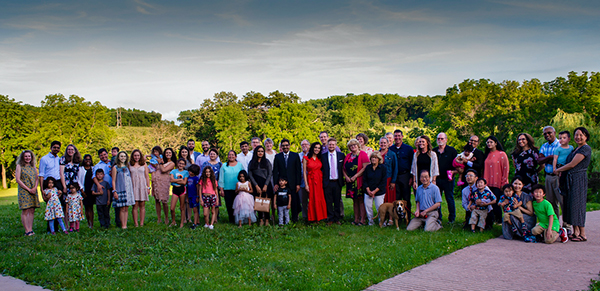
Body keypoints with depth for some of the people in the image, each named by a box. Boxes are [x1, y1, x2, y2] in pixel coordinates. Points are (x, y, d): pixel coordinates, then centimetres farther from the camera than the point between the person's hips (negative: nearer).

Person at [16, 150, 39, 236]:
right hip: (23, 191, -4)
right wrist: (28, 189, -11)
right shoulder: (19, 166, 1)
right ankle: (27, 230, -4)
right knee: (25, 211, -6)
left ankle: (30, 229, 6)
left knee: (32, 210, 2)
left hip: (33, 191, 5)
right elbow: (18, 179, -5)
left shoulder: (33, 166, 14)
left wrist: (35, 188, -6)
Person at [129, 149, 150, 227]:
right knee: (135, 205, -4)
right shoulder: (130, 164, 8)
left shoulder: (144, 164, 10)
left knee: (142, 205, 0)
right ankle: (136, 223, -2)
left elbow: (147, 176, 10)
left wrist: (148, 187, 4)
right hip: (133, 186, 0)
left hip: (142, 186, 1)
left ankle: (142, 223, 3)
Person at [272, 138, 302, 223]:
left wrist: (298, 184, -3)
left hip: (292, 184, 0)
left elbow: (298, 171, 3)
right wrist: (275, 183, -4)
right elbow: (275, 171, 6)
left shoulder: (295, 156, 6)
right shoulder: (277, 156, 8)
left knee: (294, 202, 2)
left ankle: (295, 219, 16)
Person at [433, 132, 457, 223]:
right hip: (436, 179, 3)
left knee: (450, 199, 1)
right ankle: (438, 217, 14)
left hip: (448, 179, -3)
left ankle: (452, 218, 12)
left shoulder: (452, 150, 3)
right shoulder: (433, 151, 12)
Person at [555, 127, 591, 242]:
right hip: (571, 179, 9)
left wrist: (558, 170, -3)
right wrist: (562, 171, 5)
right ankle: (575, 232, 14)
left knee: (577, 205, -7)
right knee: (570, 204, 8)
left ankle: (582, 234, -1)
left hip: (579, 179, -9)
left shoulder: (586, 149, -10)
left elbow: (572, 164, -14)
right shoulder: (576, 149, 18)